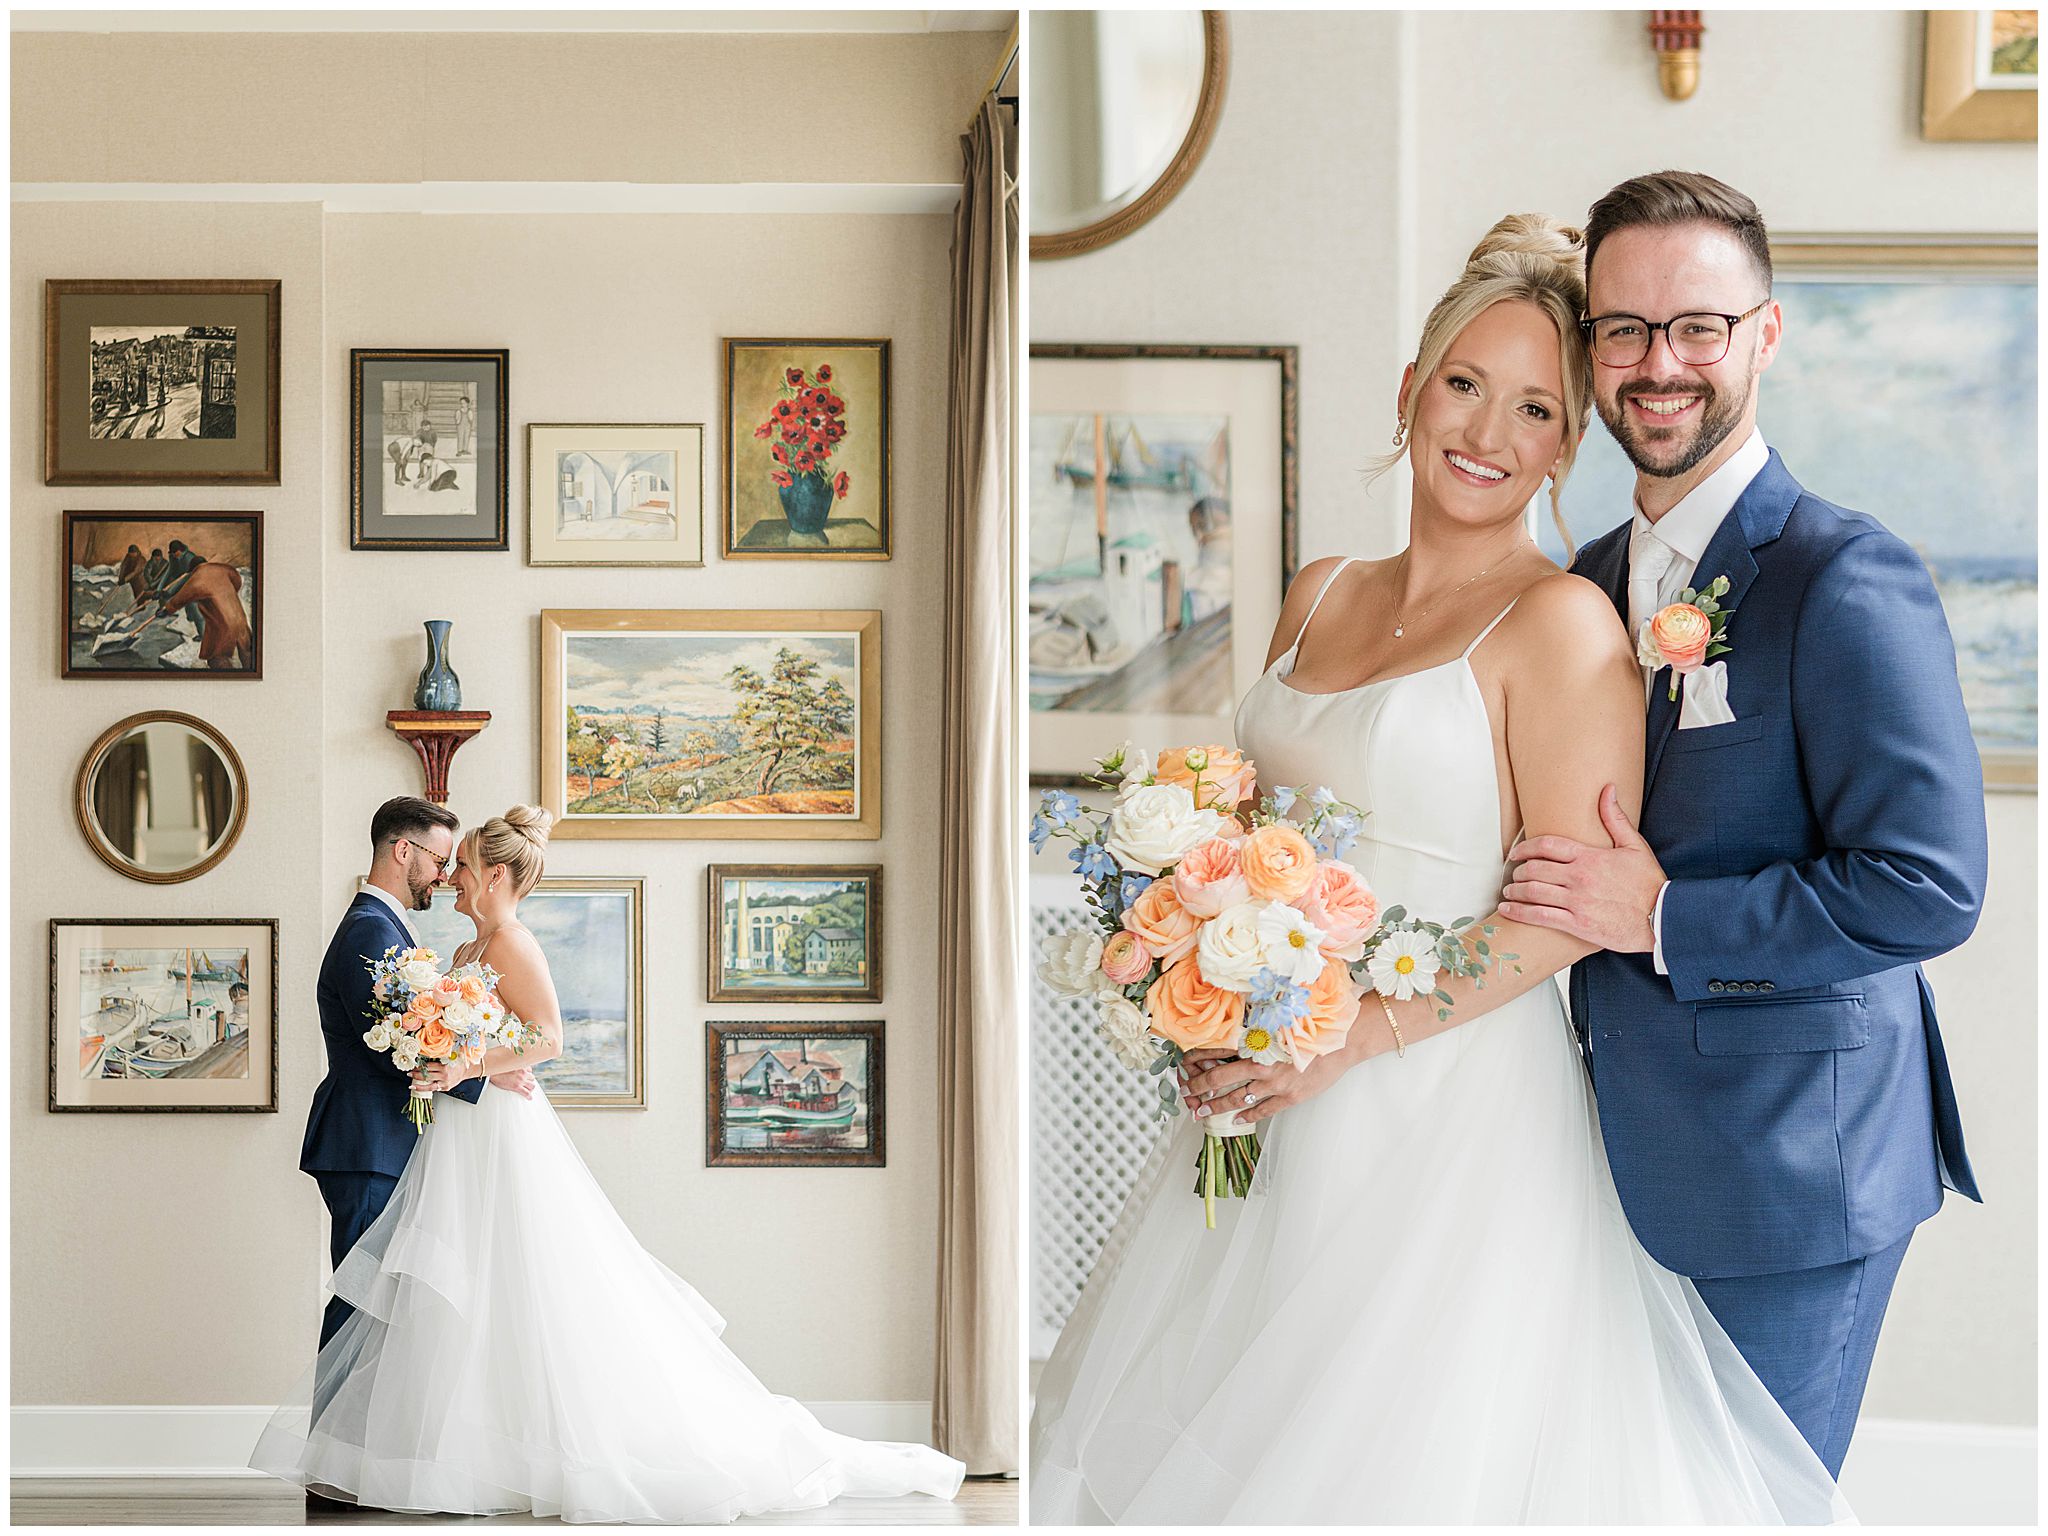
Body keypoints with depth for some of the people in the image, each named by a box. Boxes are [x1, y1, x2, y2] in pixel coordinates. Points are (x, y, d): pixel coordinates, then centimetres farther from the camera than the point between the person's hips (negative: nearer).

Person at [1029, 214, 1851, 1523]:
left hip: (1452, 1102, -7)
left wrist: (1349, 1037, -19)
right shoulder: (1322, 596, 10)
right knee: (1189, 1424, 15)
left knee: (1406, 1453, 1)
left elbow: (1570, 909, -16)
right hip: (1273, 1098, 7)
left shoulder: (1561, 622, -11)